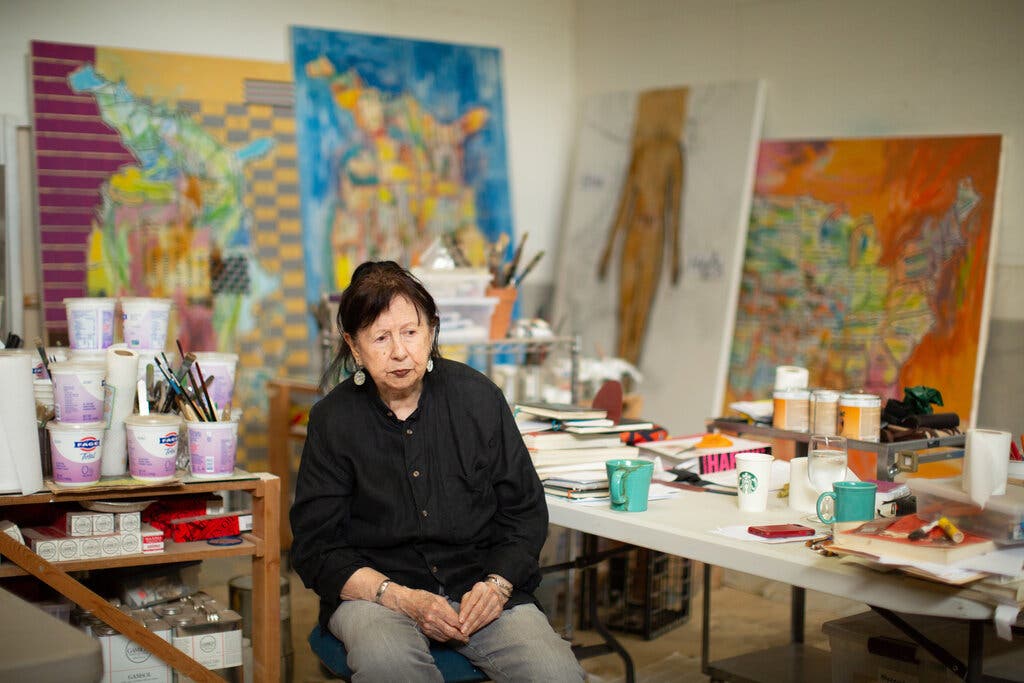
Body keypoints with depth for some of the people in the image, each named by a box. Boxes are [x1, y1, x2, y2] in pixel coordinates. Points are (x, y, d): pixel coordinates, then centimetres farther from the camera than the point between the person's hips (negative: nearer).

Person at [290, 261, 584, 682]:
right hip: (374, 590, 0)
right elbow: (316, 548, -2)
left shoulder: (478, 397, 2)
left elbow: (526, 514, 8)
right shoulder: (332, 420, -2)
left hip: (480, 586, 1)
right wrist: (402, 599, -16)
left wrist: (497, 584, -11)